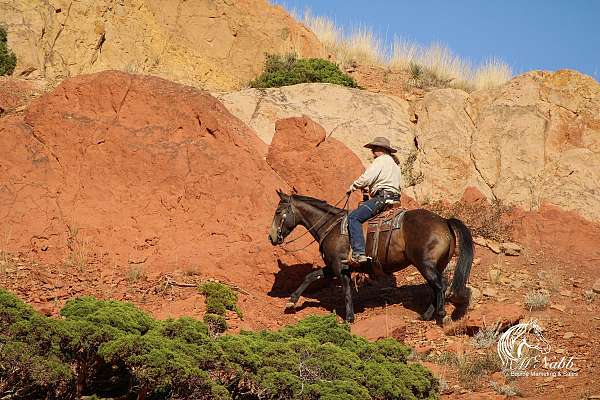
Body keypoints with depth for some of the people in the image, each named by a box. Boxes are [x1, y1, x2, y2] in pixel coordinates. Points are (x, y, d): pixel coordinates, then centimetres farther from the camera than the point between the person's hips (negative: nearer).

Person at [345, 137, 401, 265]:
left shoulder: (381, 160, -5)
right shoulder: (394, 163, 26)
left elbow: (366, 178, -14)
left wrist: (352, 187, 0)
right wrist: (369, 188, 26)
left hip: (382, 198, -11)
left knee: (353, 217, -16)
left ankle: (359, 253, -30)